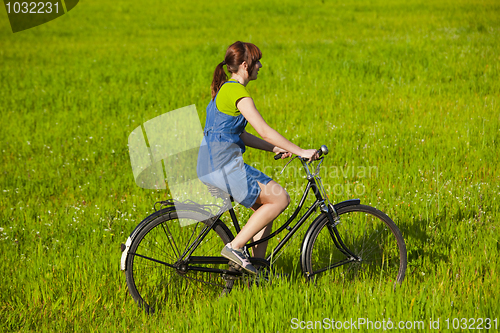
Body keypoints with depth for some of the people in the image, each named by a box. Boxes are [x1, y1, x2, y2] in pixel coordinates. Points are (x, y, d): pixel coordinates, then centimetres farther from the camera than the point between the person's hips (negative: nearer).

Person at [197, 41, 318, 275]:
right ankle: (235, 247, -6)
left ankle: (258, 268, 16)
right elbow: (264, 131, -19)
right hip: (224, 165, -10)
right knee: (280, 199, -6)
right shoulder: (237, 92, -13)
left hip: (212, 164, 10)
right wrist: (300, 152, -16)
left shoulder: (225, 89, 18)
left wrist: (276, 149, 16)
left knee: (265, 205, 16)